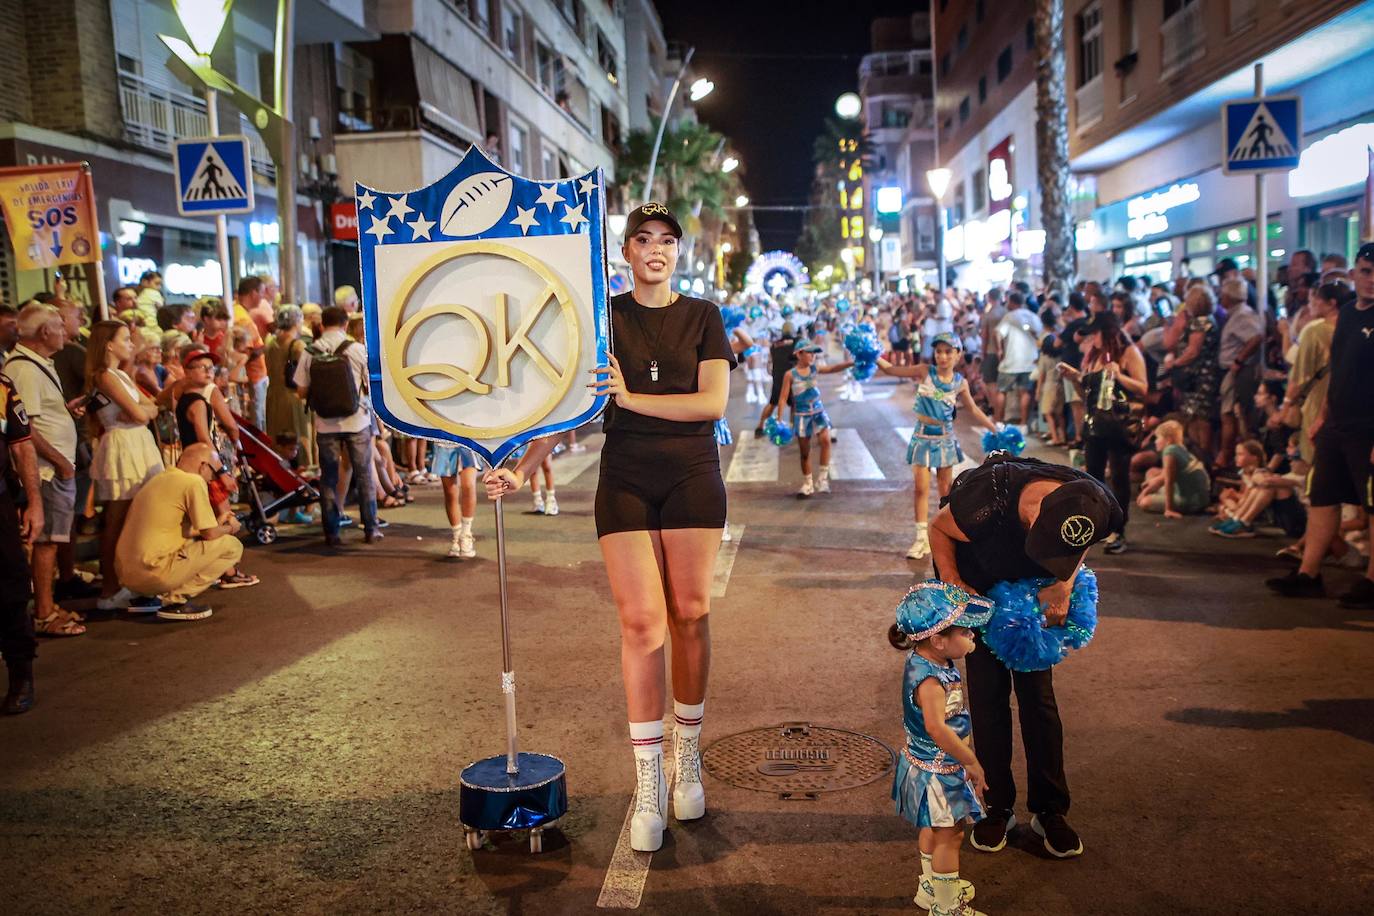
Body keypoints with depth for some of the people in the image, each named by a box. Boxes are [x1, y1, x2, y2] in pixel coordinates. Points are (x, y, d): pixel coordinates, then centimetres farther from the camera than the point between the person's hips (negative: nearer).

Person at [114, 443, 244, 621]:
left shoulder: (161, 478, 17)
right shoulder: (193, 482, -9)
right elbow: (210, 533, -9)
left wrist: (218, 522, 27)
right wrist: (229, 528, 11)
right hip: (154, 573, -9)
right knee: (232, 545, -4)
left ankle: (143, 597, 16)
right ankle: (176, 598, -8)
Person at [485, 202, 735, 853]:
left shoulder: (702, 316, 5)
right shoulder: (603, 316, 6)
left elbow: (714, 402, -7)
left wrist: (632, 397, -16)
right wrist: (522, 469, -12)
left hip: (692, 475, 1)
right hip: (625, 477, 0)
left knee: (690, 616, 4)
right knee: (641, 623, -5)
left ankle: (687, 756, 22)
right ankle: (648, 782, 3)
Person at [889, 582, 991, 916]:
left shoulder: (925, 660, -4)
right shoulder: (929, 679, -34)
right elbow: (937, 728, -41)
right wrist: (972, 762, -33)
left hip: (931, 765, 10)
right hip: (937, 772, -10)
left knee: (935, 829, 27)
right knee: (949, 836, 8)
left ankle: (930, 887, 47)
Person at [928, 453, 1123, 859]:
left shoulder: (1099, 510, -31)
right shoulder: (982, 503, -43)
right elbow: (938, 527, -19)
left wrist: (1065, 584, -23)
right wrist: (952, 582, -30)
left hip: (1033, 590, 3)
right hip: (977, 586, -2)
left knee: (1038, 694, 3)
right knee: (989, 694, -1)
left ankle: (1050, 810, 17)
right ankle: (996, 807, 15)